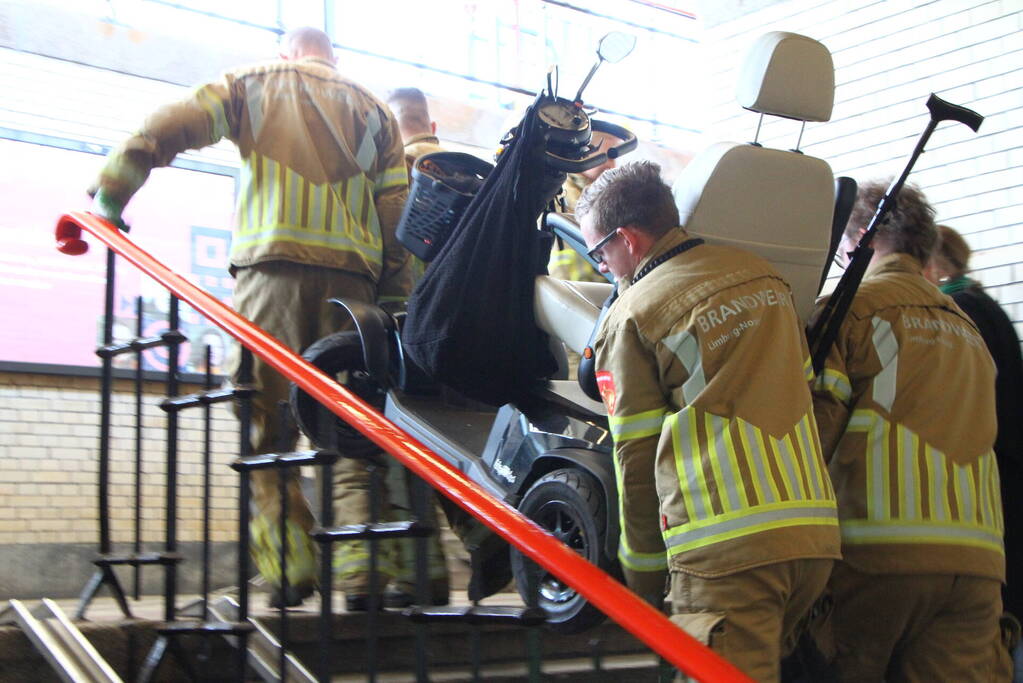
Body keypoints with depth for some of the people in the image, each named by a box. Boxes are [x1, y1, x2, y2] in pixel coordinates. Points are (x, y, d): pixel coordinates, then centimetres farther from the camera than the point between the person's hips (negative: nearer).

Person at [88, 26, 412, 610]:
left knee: (267, 429, -1)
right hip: (353, 274, 3)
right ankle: (363, 571, -6)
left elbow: (166, 130, 3)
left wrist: (107, 198, 4)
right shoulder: (372, 108, 24)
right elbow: (396, 212, 13)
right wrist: (396, 304, 12)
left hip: (272, 264, -2)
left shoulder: (253, 85, 18)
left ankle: (289, 565, -12)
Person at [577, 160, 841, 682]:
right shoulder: (766, 278, 16)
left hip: (726, 548, -6)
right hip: (816, 535, 6)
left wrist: (642, 581, 9)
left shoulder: (631, 316, 0)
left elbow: (637, 459, 0)